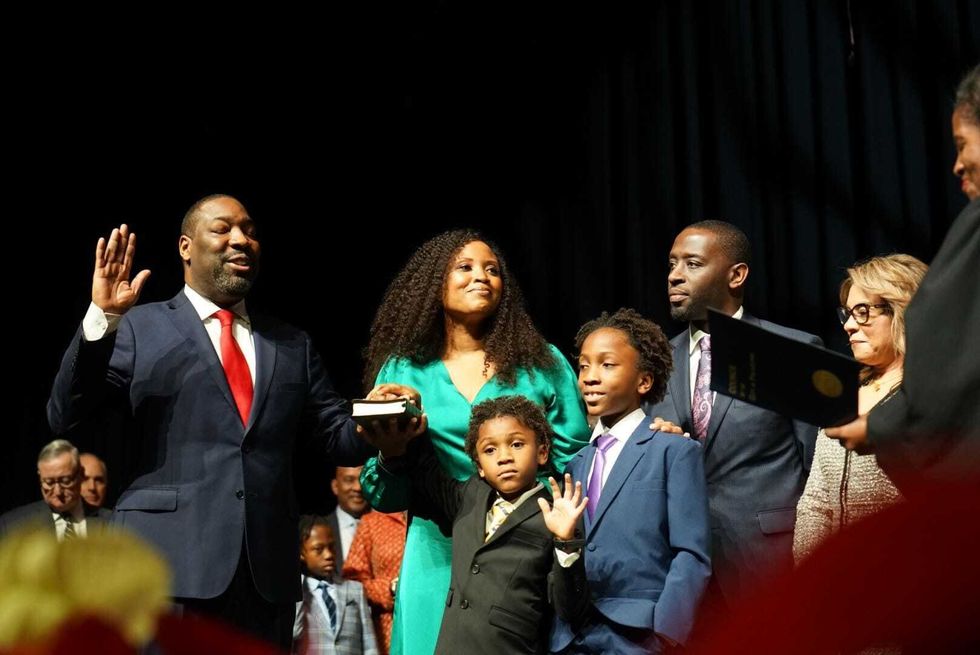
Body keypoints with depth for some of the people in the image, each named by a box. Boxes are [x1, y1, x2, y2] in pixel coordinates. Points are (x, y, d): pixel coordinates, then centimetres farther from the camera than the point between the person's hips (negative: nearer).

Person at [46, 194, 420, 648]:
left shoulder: (292, 345, 18)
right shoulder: (138, 328, 6)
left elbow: (337, 437, 15)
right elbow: (64, 416, -3)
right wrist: (101, 318, -15)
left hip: (268, 572, 4)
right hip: (167, 563, -4)